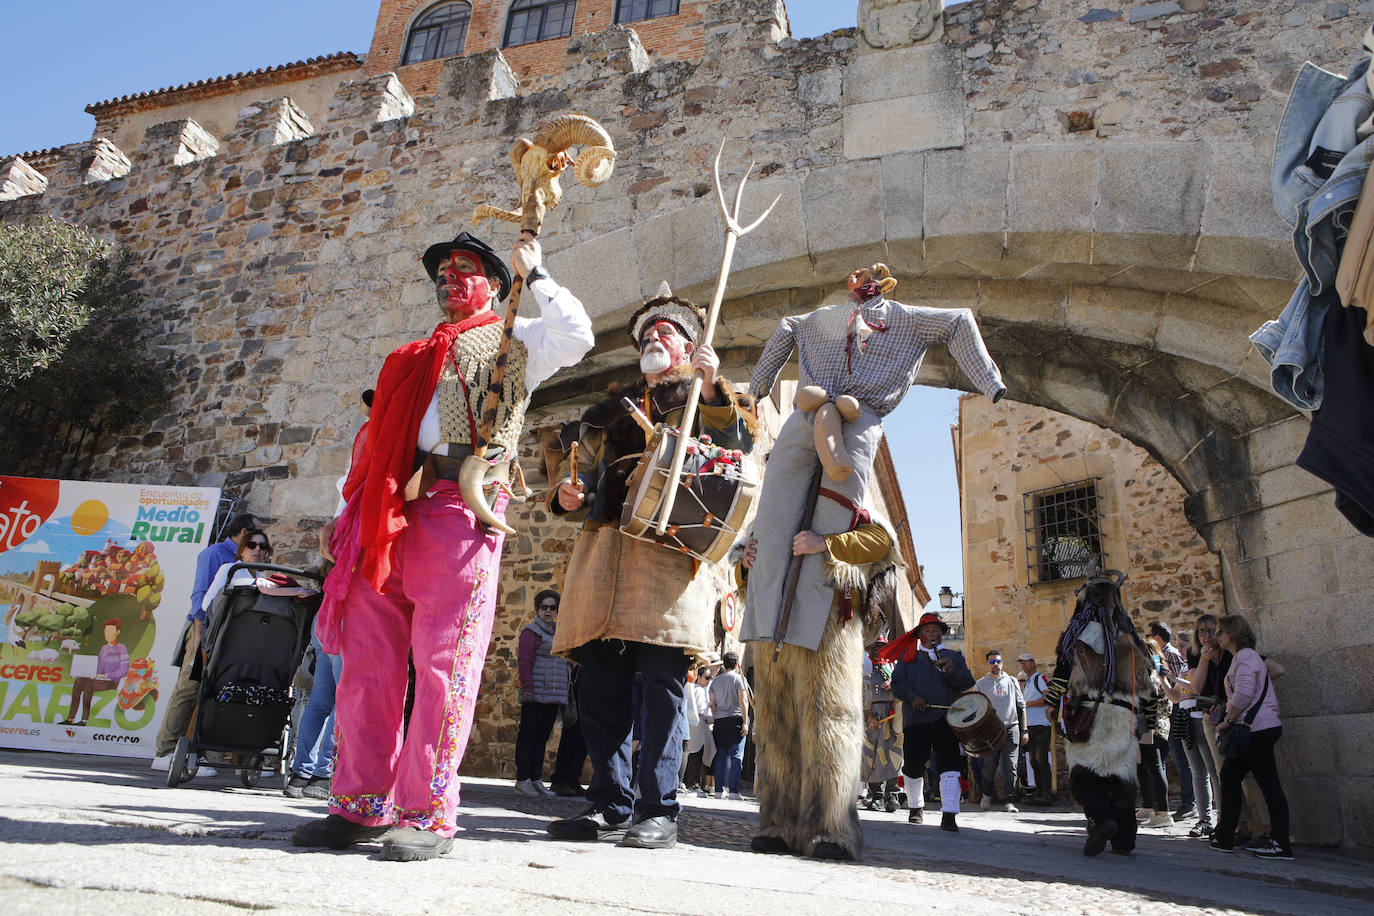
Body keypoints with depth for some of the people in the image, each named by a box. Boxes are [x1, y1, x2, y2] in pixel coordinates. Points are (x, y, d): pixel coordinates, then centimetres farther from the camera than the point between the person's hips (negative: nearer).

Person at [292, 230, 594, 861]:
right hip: (385, 515, 6)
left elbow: (576, 336, -8)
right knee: (367, 659, 4)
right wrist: (347, 513, 18)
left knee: (445, 664, -7)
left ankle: (428, 815, 1)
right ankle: (363, 807, 14)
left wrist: (533, 271, 4)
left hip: (459, 507, -6)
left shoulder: (512, 341, 14)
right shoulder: (414, 356, 30)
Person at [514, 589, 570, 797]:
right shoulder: (532, 631, -4)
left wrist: (563, 693, 20)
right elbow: (524, 662, -12)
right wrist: (528, 688, -18)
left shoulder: (557, 633, 20)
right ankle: (522, 780, 2)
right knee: (528, 735, -3)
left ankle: (536, 779, 15)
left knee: (543, 737, 10)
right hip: (535, 696, -8)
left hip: (553, 697, 8)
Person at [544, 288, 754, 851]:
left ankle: (658, 810, 0)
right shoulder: (611, 407, 29)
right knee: (601, 682, 2)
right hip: (604, 545, 5)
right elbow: (581, 466, 29)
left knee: (662, 681, -8)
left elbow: (740, 445, -1)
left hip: (672, 546, -4)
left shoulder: (704, 397, 17)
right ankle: (608, 804, 12)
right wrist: (567, 494, 8)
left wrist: (712, 386, -11)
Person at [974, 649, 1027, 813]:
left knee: (1010, 767, -5)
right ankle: (987, 795, 23)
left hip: (1011, 728, 1)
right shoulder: (980, 684, 7)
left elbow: (1021, 706, 13)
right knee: (989, 767, 1)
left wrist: (1024, 730, 8)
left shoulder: (1012, 681, 11)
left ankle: (1009, 800, 2)